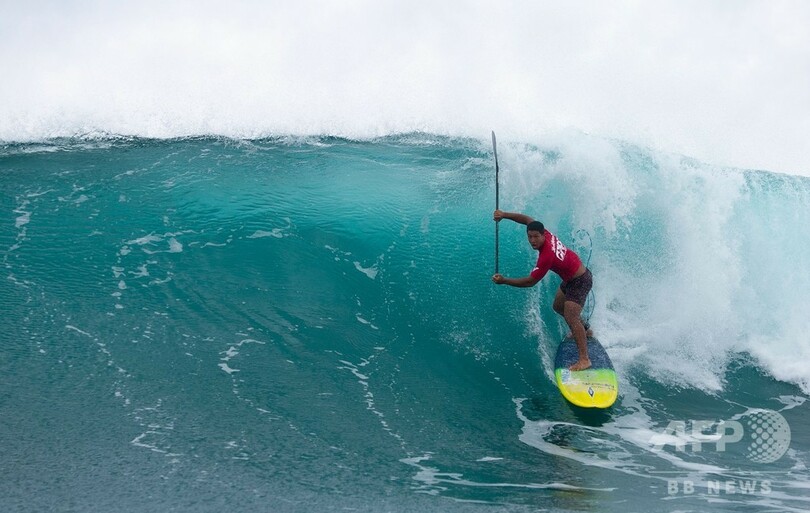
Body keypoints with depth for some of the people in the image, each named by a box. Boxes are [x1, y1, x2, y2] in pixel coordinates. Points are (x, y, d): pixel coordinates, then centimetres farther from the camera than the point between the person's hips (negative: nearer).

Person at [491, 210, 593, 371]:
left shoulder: (546, 256, -34)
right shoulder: (547, 234, -12)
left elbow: (530, 282, -28)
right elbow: (527, 219, 3)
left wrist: (504, 281, -25)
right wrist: (504, 215, -7)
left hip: (580, 282, -10)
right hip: (571, 278, 10)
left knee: (571, 317, -20)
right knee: (558, 306, 28)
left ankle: (584, 359, -23)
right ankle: (584, 331, 50)